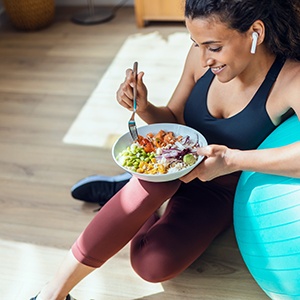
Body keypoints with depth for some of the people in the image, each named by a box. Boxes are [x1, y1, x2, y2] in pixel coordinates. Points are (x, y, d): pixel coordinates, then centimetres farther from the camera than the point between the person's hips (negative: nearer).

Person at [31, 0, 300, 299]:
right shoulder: (202, 55, -13)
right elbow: (174, 118, 2)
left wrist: (234, 159, -45)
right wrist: (145, 109, -19)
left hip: (222, 188, -2)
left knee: (154, 265, -27)